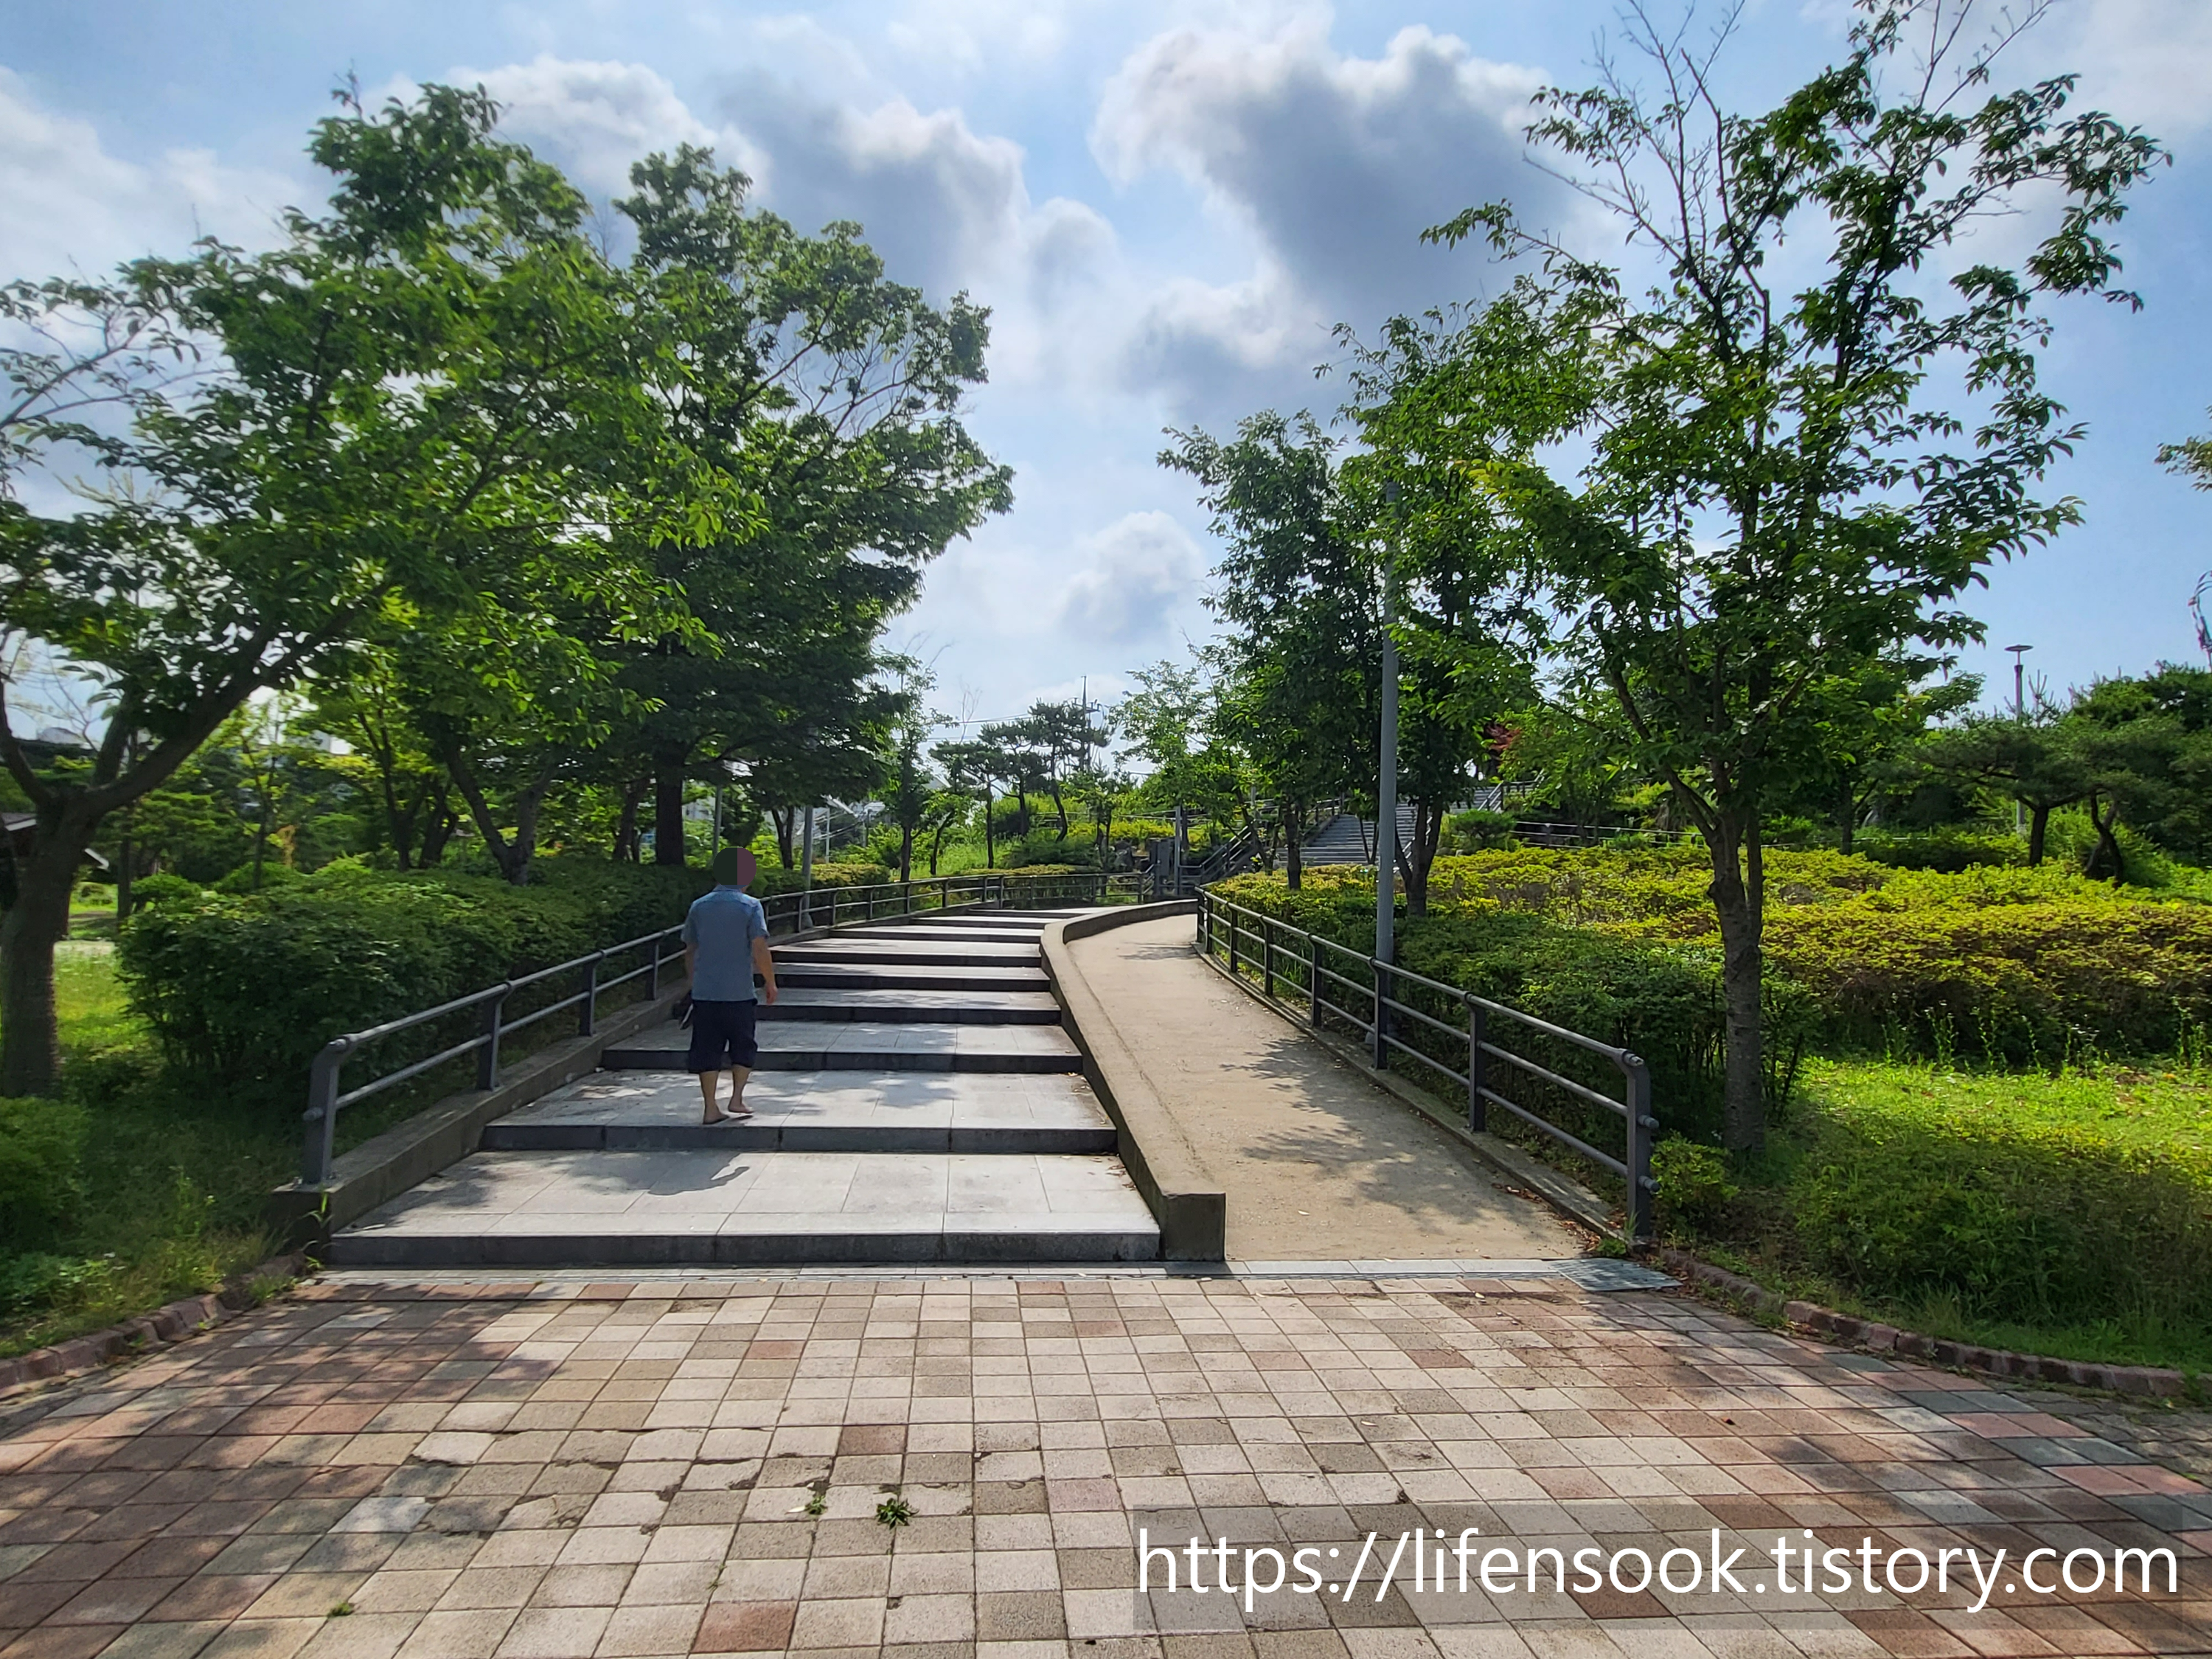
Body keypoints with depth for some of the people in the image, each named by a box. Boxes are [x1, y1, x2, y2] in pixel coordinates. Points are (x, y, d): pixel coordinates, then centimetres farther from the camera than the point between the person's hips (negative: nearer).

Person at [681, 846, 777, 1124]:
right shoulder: (750, 906, -6)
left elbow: (689, 951, 13)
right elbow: (760, 949, -12)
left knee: (707, 1050, 7)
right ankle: (736, 1099, 10)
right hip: (739, 993, -3)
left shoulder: (699, 906, 7)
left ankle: (711, 1109, 8)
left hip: (704, 993, 3)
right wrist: (770, 982, -1)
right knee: (744, 1048, 14)